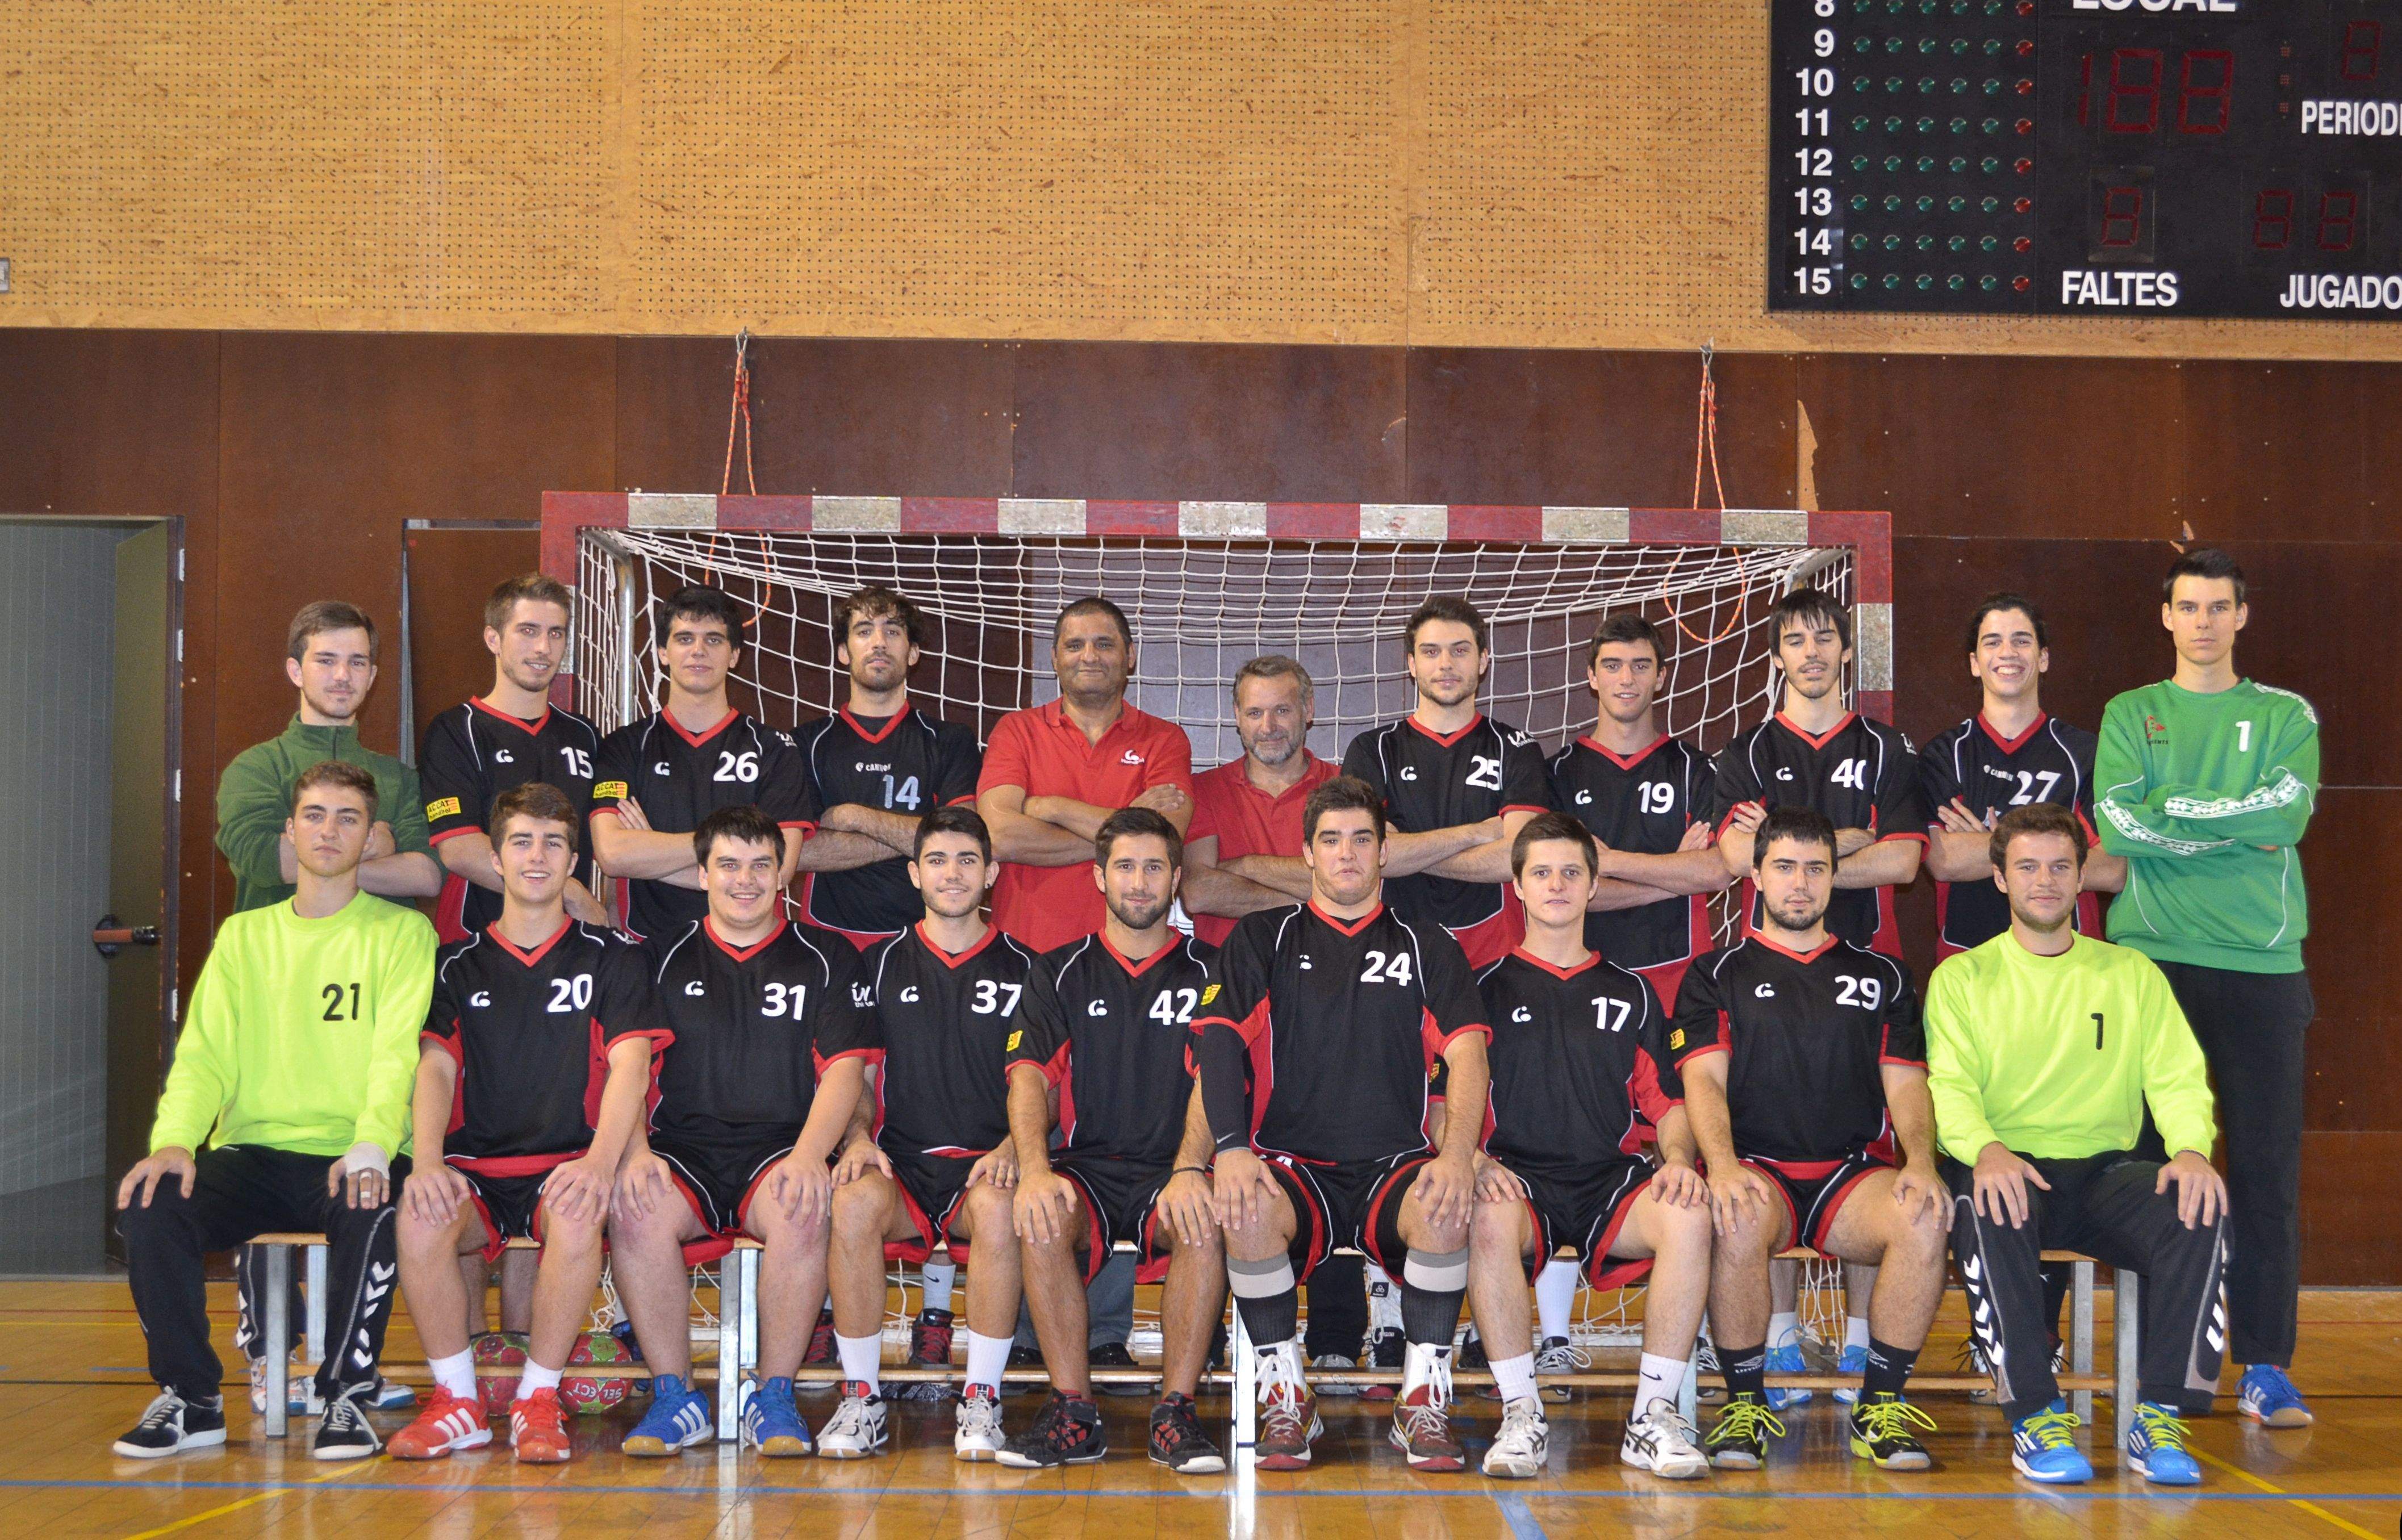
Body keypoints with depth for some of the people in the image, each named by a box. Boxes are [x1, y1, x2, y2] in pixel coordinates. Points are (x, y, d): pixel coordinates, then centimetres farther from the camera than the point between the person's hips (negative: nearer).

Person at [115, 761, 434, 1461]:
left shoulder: (403, 932, 6)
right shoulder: (243, 935, 17)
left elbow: (396, 1054, -7)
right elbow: (204, 1053, 7)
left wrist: (371, 1147, -26)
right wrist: (174, 1140, -14)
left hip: (353, 1158, -3)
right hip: (253, 1151, 3)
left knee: (370, 1213, -36)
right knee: (150, 1207, -25)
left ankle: (347, 1397, -15)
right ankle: (189, 1399, -7)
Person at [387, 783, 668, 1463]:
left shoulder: (609, 961, 10)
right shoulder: (458, 965, 16)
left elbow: (629, 1064, -3)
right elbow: (435, 1068, 3)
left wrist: (600, 1161, -22)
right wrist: (427, 1162, -18)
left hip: (565, 1169, -2)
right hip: (475, 1171, 2)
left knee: (577, 1216, -37)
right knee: (418, 1220, -32)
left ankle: (538, 1399, -19)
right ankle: (458, 1401, -14)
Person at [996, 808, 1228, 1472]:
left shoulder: (1207, 973, 11)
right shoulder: (1059, 973, 14)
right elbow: (1031, 1077, 0)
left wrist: (1190, 1171, -23)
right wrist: (1035, 1169, -20)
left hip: (1171, 1171, -1)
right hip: (1087, 1166, 1)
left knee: (1205, 1220, -34)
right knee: (1041, 1220, -32)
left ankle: (1177, 1412, -25)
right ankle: (1073, 1413, -23)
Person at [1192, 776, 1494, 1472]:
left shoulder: (1427, 947, 14)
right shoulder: (1263, 938, 13)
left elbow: (1467, 1053, 1)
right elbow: (1219, 1039, 0)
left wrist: (1458, 1154, -18)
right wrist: (1231, 1148, -18)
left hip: (1394, 1166, 0)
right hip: (1293, 1166, 0)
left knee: (1445, 1206, -34)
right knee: (1247, 1213, -34)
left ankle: (1424, 1399, -17)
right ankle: (1284, 1396, -14)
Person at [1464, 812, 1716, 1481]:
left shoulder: (1629, 992, 21)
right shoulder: (1488, 988, 14)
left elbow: (1668, 1103, 16)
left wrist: (1678, 1161, -6)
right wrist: (1472, 1157, -15)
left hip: (1612, 1178, 2)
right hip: (1519, 1177, -2)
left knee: (1690, 1217, -32)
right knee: (1490, 1220, -38)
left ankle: (1654, 1415, -24)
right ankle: (1522, 1415, -27)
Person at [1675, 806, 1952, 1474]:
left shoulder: (1880, 975, 20)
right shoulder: (1717, 975, 15)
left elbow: (1906, 1082, 12)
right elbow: (1703, 1079, 1)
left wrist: (1920, 1161, -10)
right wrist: (1722, 1163, -19)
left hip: (1855, 1173, 2)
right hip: (1757, 1171, -2)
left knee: (1924, 1218, -32)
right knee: (1740, 1218, -38)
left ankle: (1881, 1404, -16)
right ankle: (1744, 1404, -18)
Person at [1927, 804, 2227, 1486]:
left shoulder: (2132, 972, 17)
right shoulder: (1962, 977, 10)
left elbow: (2178, 1078, 6)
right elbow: (1949, 1085, -3)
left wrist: (2192, 1149, -16)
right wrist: (1986, 1149, -26)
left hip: (2106, 1169, 2)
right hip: (2009, 1169, -2)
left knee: (2202, 1207, -29)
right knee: (1989, 1211, -37)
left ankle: (2161, 1416, -23)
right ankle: (2035, 1416, -28)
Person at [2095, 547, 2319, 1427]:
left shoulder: (2286, 716, 11)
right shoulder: (2130, 716, 11)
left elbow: (2291, 812, -8)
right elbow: (2117, 825, -6)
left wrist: (2172, 811, -8)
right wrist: (2238, 826, -7)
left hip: (2263, 965, 0)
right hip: (2153, 960, 0)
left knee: (2267, 1165, -2)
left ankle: (2266, 1365, 3)